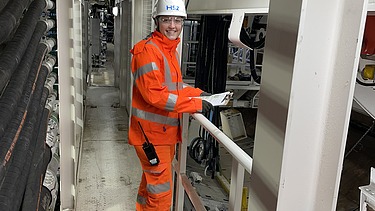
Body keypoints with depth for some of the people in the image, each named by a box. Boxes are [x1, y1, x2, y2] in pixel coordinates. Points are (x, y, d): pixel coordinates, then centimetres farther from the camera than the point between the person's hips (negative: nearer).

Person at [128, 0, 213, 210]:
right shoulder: (148, 50, -18)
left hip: (167, 130, 9)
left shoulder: (172, 50, 13)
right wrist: (195, 104, -24)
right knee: (161, 190, 0)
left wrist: (197, 92, 4)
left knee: (152, 180, 25)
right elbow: (154, 94, -26)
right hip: (151, 131, -9)